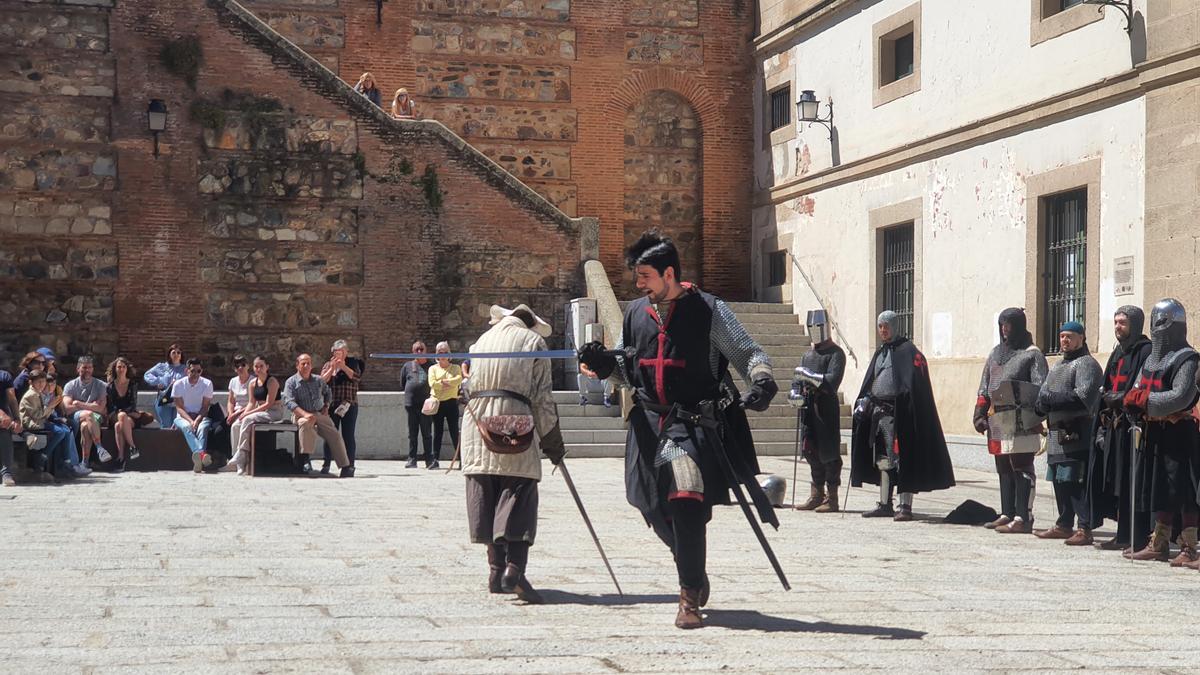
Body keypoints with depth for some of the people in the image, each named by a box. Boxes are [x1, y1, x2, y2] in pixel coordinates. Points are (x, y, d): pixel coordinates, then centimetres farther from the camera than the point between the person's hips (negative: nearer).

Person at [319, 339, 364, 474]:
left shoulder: (353, 363, 8)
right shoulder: (328, 365, 13)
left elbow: (358, 377, -8)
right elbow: (322, 381, -1)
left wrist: (344, 367, -13)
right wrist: (332, 368, -10)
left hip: (349, 405, -1)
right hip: (332, 405, 1)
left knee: (348, 436, -1)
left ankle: (350, 465, 1)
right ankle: (326, 465, 2)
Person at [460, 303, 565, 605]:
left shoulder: (482, 340, 21)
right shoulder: (534, 341, 7)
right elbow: (542, 396, 2)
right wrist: (552, 440, 6)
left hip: (477, 418, 4)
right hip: (516, 419, -4)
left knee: (485, 496, 8)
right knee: (520, 494, -6)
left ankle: (497, 569, 10)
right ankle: (514, 568, -20)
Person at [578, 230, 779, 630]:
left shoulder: (709, 311, -5)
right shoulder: (636, 313, 11)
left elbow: (749, 353, -1)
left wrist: (761, 381, -22)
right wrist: (606, 365, -1)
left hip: (696, 422, -6)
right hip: (649, 422, 6)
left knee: (687, 504, -20)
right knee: (655, 507, 11)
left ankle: (690, 596, -8)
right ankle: (693, 572, 38)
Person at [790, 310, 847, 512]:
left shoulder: (835, 353, -3)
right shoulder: (808, 354, 21)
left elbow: (832, 381, -16)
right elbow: (798, 376, 19)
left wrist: (809, 376, -22)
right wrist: (795, 391, -1)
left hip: (827, 406, -8)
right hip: (808, 406, 8)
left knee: (828, 452, -5)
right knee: (810, 450, 11)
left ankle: (832, 498, -2)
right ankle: (816, 495, 20)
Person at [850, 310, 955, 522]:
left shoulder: (907, 351, -6)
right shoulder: (880, 353, 19)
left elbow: (915, 383, -13)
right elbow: (869, 382, 23)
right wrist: (863, 401, 8)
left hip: (898, 412, -8)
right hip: (879, 410, 8)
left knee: (902, 459, -7)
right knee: (883, 460, 12)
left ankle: (905, 506, -6)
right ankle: (885, 504, 19)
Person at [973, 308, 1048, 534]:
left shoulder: (1032, 354, -1)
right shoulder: (996, 353, 20)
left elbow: (1040, 388, -8)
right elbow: (984, 386, 21)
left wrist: (1019, 391, -25)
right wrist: (980, 415, 12)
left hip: (1021, 421, -7)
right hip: (998, 420, 7)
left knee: (1022, 468, -8)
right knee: (1003, 468, 11)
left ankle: (1022, 518, -10)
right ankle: (1007, 514, 18)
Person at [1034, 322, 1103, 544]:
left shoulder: (1086, 364, -5)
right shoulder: (1057, 367, 24)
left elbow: (1083, 397, -18)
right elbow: (1042, 396, 19)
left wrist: (1052, 398, -14)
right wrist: (1044, 401, -4)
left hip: (1077, 434, -9)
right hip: (1056, 433, 9)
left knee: (1077, 482, -12)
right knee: (1059, 480, 14)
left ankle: (1085, 529, -12)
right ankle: (1064, 525, 23)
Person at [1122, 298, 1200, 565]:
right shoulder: (1152, 358, 17)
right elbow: (1136, 391, 15)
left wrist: (1145, 400, -16)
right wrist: (1134, 399, -9)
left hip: (1179, 434, -8)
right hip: (1154, 433, 8)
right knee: (1159, 490, 12)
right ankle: (1159, 543, 19)